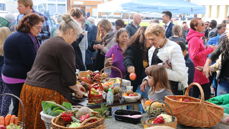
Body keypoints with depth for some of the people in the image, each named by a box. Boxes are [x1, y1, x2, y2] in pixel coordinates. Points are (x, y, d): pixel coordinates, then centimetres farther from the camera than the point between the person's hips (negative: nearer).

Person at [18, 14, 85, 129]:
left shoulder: (49, 42, 17)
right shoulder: (65, 47, -11)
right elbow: (69, 76, -10)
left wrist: (74, 86, 27)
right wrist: (77, 90, 10)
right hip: (47, 93, -8)